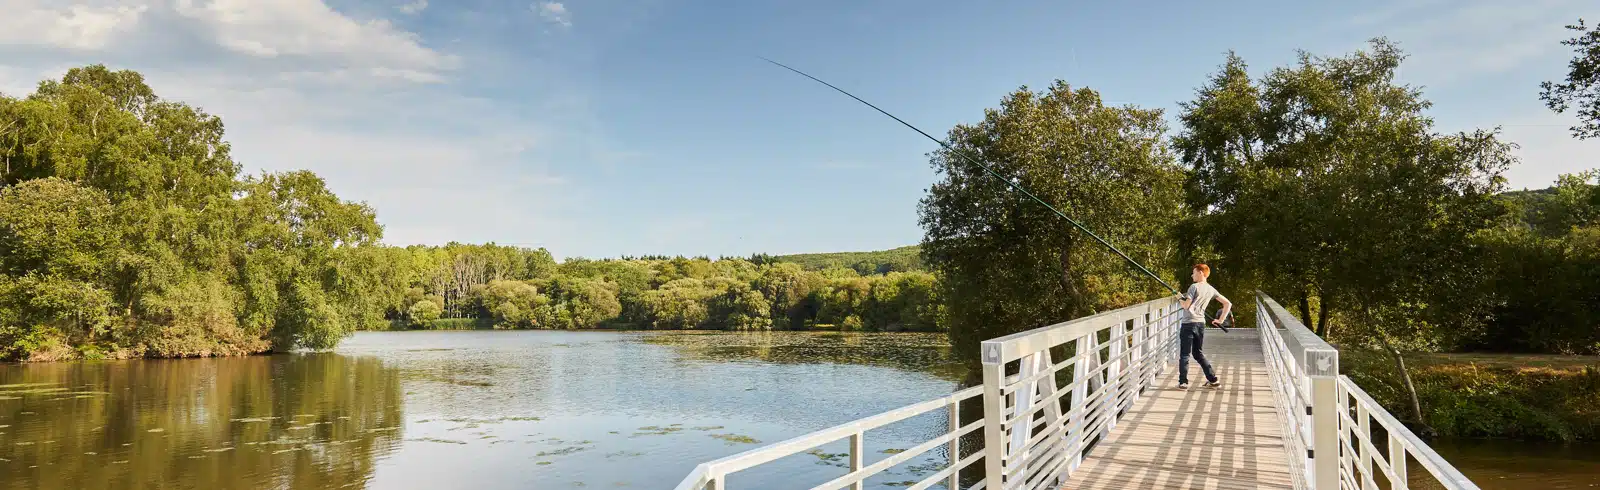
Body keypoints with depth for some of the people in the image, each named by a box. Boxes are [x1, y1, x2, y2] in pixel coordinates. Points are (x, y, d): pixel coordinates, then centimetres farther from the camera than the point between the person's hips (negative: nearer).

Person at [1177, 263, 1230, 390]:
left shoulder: (1194, 287, -8)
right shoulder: (1211, 289, 12)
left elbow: (1186, 305, -11)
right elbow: (1228, 304, 14)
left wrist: (1180, 299, 8)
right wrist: (1220, 320, 15)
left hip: (1188, 323, -7)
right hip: (1201, 324, 7)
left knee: (1184, 354, 0)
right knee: (1199, 353, 18)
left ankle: (1183, 382, 0)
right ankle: (1213, 380, 15)